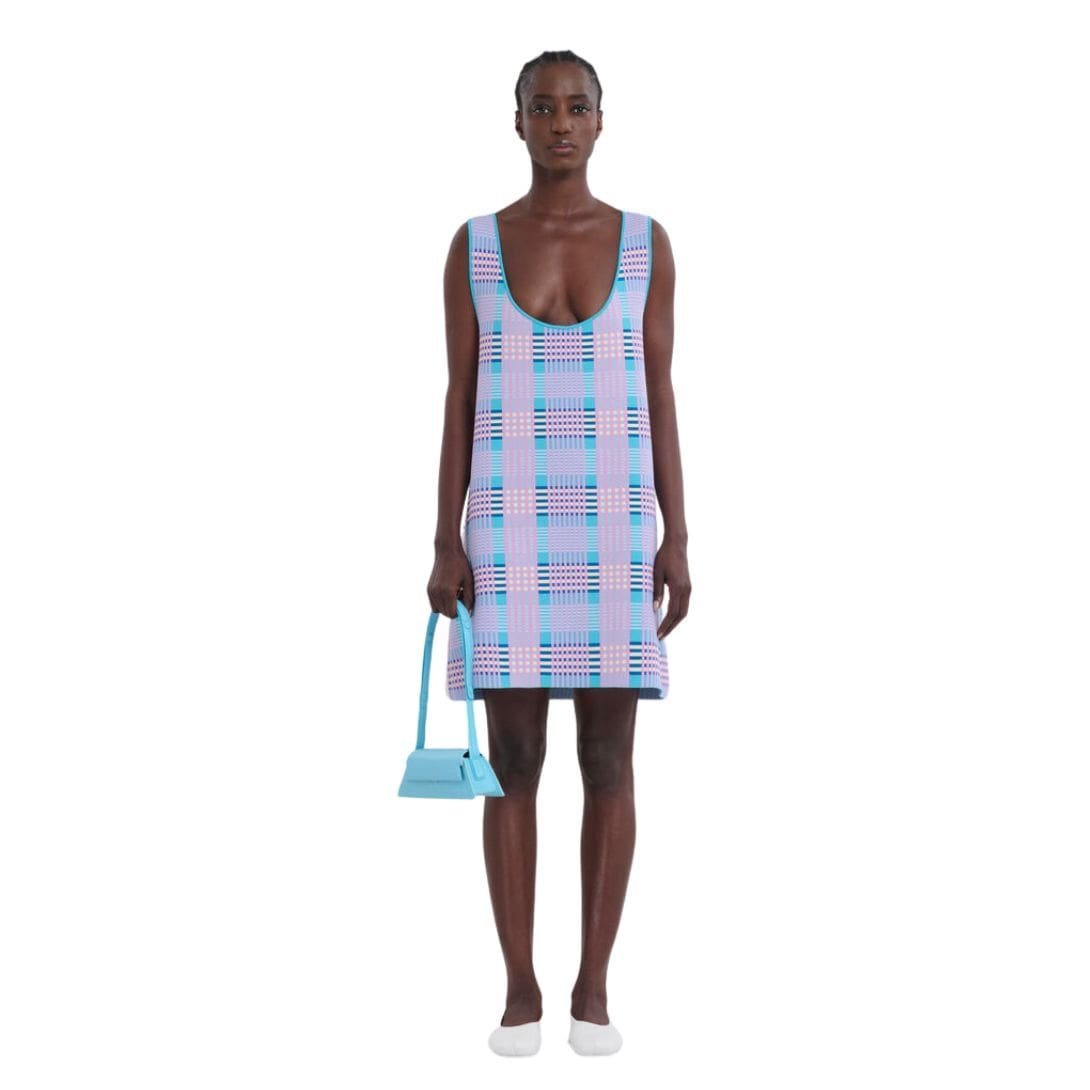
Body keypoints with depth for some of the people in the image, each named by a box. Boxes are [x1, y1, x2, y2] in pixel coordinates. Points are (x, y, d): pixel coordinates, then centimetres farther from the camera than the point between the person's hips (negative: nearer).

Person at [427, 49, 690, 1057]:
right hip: (510, 535, 0)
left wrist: (678, 541, -2)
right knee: (513, 764, 1)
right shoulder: (473, 247, 4)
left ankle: (594, 988, 14)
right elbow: (459, 403, 3)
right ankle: (521, 990, 13)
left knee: (609, 763, 2)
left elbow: (659, 400, 4)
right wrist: (445, 544, -4)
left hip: (613, 534, 0)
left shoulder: (646, 244, 5)